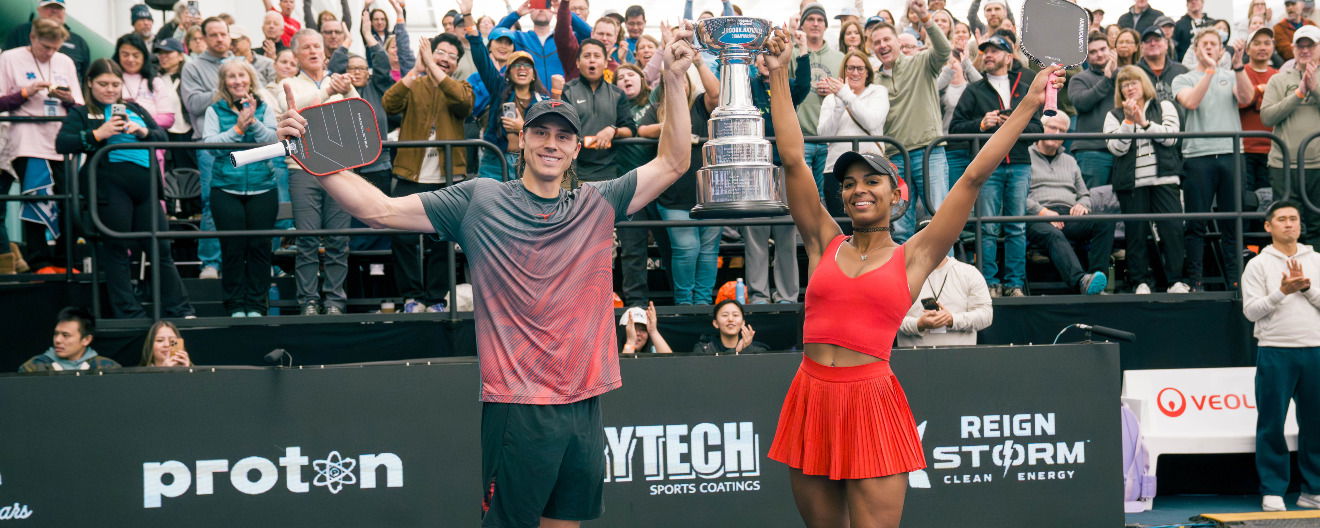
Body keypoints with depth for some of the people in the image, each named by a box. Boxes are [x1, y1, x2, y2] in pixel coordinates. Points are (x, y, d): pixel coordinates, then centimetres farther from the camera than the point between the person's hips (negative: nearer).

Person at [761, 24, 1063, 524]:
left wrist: (1028, 104, 4)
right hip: (810, 401, 3)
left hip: (872, 404, -3)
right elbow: (792, 160, 8)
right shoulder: (824, 244, 10)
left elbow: (974, 176, 4)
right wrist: (778, 76, 7)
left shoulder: (913, 256, 4)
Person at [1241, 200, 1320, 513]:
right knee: (1272, 424, -1)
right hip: (1275, 352, -3)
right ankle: (1272, 491, 5)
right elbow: (1250, 310, -4)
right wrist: (1282, 291, -14)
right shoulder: (1258, 265, 4)